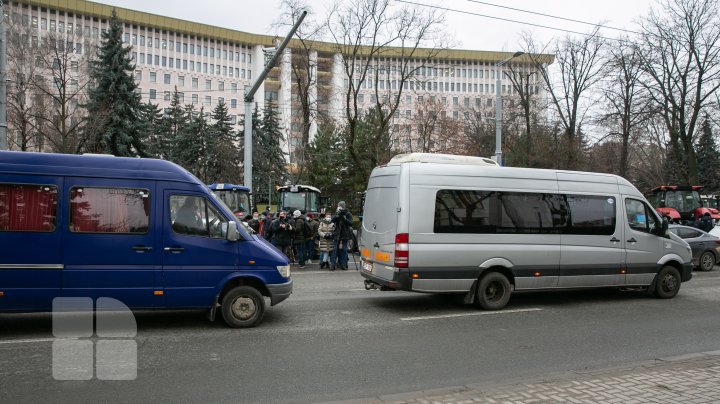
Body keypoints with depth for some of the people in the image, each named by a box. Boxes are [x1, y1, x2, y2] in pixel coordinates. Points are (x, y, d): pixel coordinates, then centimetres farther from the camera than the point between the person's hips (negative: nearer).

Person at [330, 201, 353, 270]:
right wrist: (338, 215, -22)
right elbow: (333, 220, -6)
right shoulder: (337, 213, 8)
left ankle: (343, 265, 7)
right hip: (337, 234, 2)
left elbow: (351, 223, -10)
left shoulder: (348, 214, 1)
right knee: (334, 249, -3)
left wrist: (344, 218, -21)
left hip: (345, 235, -2)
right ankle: (333, 265, -2)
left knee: (344, 250, 2)